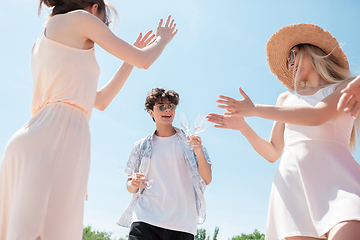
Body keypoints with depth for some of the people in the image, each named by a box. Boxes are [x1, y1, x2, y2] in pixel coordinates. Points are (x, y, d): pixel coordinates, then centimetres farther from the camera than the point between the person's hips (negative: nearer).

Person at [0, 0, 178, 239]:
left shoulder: (42, 44, 30)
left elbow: (100, 101, 29)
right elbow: (144, 61, 7)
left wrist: (131, 59, 34)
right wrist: (163, 39, 29)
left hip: (36, 138, 9)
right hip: (58, 136, -9)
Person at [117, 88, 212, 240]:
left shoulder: (189, 142, 9)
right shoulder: (141, 146, 12)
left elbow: (207, 180, 2)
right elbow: (130, 186, 16)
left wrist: (199, 153, -14)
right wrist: (134, 184, -7)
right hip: (145, 221, 0)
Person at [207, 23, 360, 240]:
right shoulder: (286, 99, 25)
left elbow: (317, 115, -10)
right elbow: (272, 153, 21)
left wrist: (255, 110, -7)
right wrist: (243, 127, 6)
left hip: (335, 178, -3)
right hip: (292, 181, 3)